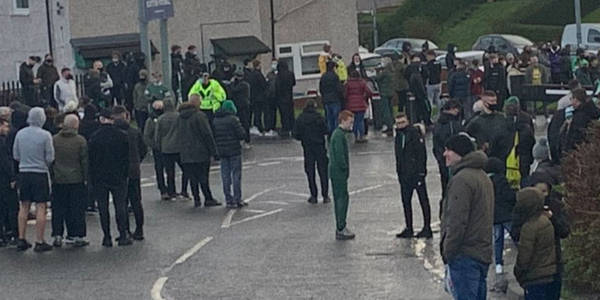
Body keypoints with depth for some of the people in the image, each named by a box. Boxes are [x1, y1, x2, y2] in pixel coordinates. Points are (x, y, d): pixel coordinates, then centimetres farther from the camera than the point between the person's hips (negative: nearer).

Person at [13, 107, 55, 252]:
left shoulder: (20, 134, 0)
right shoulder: (45, 135, -12)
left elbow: (15, 155, 6)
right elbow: (50, 158, -9)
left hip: (23, 173, 4)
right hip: (40, 173, -4)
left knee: (24, 207, 13)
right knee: (41, 207, 0)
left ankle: (21, 240, 15)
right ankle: (39, 242, 1)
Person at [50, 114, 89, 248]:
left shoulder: (54, 140, 2)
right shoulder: (80, 140, -5)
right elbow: (85, 161, -4)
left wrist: (50, 177, 10)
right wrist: (86, 178, 2)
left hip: (58, 180, 2)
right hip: (76, 180, -2)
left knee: (58, 209, 8)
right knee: (77, 209, 4)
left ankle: (57, 236, 7)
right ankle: (77, 236, 4)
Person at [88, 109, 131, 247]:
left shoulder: (94, 137, -6)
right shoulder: (122, 136, -3)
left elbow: (90, 159, -3)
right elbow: (126, 157, 0)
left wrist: (92, 178, 4)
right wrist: (125, 175, 7)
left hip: (99, 178, -1)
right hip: (118, 178, 1)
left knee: (103, 208, 5)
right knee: (120, 206, 7)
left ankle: (107, 237, 5)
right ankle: (123, 236, 5)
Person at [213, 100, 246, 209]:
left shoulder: (215, 120, 5)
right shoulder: (233, 119, -13)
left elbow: (213, 136, 8)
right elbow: (242, 135, -13)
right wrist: (241, 128, 6)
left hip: (222, 152, 5)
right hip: (234, 151, -5)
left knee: (225, 176, 9)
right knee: (236, 175, 1)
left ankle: (229, 200, 10)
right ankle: (237, 200, 1)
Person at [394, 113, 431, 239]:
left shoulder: (415, 133, -12)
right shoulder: (399, 134, 12)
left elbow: (422, 153, -15)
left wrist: (421, 171, -18)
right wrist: (399, 171, 15)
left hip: (417, 172, -8)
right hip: (404, 174, 8)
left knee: (423, 199, 0)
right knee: (406, 200, 10)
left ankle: (427, 228, 4)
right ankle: (408, 229, 18)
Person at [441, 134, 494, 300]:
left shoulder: (462, 179, -16)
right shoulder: (483, 177, 16)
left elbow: (457, 222, -21)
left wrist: (448, 251, -13)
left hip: (465, 255, -10)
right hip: (483, 253, 10)